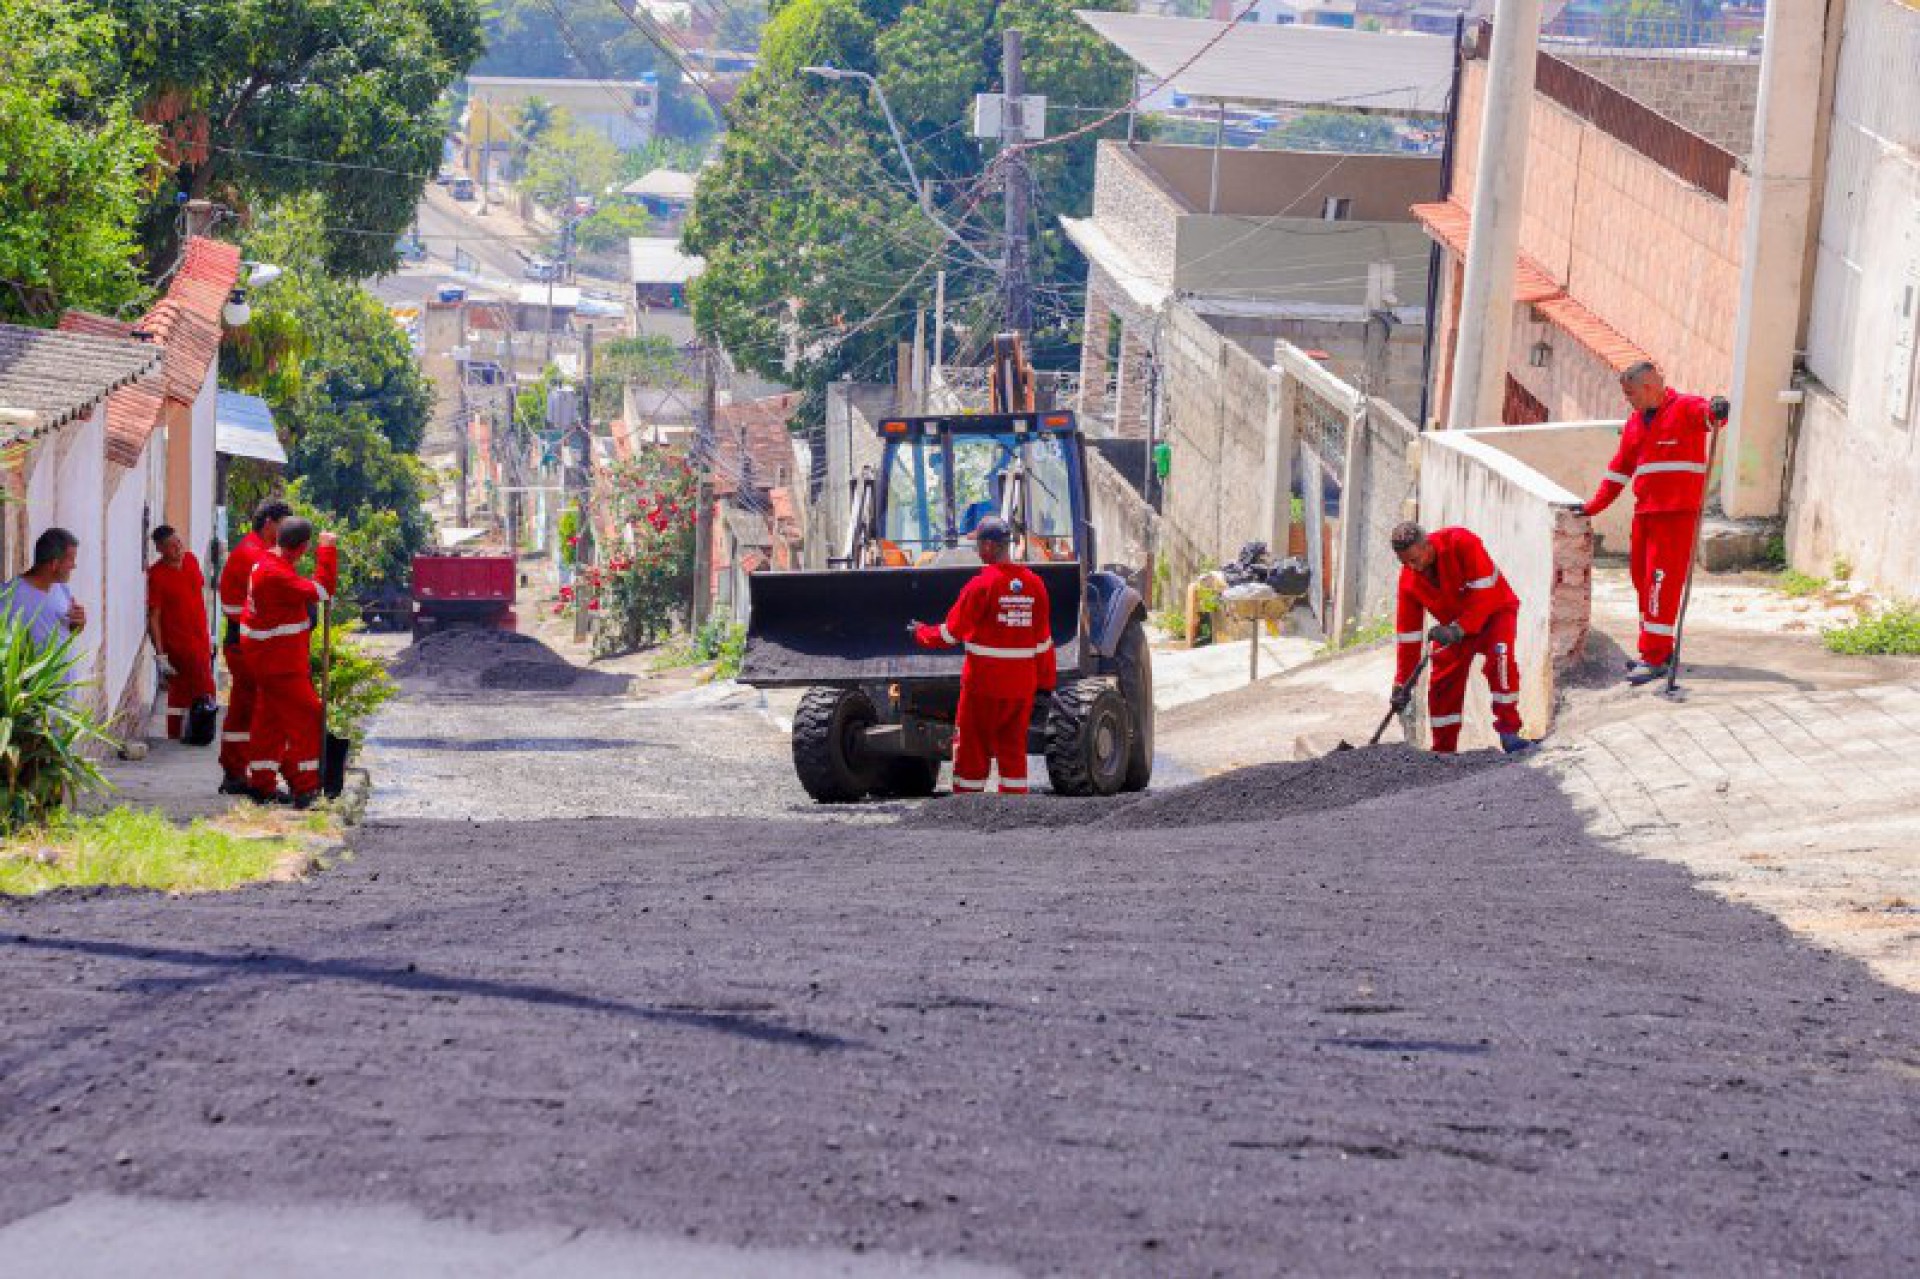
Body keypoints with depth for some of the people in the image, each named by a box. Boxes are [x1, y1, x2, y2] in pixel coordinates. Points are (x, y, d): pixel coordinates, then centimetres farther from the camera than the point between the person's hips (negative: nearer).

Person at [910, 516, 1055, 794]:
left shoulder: (982, 585, -13)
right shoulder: (1034, 584, 3)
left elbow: (951, 634, -8)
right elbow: (1043, 639, 7)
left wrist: (921, 632, 10)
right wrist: (1045, 681, 14)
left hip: (984, 683, -5)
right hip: (1022, 685, 5)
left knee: (972, 750, 5)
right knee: (1013, 750, 11)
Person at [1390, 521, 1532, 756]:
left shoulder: (1461, 544, -30)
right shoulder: (1409, 580, -14)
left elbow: (1485, 592, -30)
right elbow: (1407, 633, -9)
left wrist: (1459, 629, -36)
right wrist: (1402, 684, -10)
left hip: (1494, 611, -5)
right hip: (1454, 623, 5)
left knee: (1499, 657, -29)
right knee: (1442, 681, -4)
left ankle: (1509, 734, -24)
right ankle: (1444, 752, 9)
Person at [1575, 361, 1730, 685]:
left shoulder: (1684, 409, -6)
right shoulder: (1635, 422, 17)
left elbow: (1706, 413, -27)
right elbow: (1620, 468, 23)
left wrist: (1715, 411, -51)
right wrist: (1594, 505, 20)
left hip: (1677, 512, -8)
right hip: (1644, 512, 8)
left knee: (1662, 582, -10)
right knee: (1642, 579, 11)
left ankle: (1655, 658, -9)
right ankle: (1659, 649, 23)